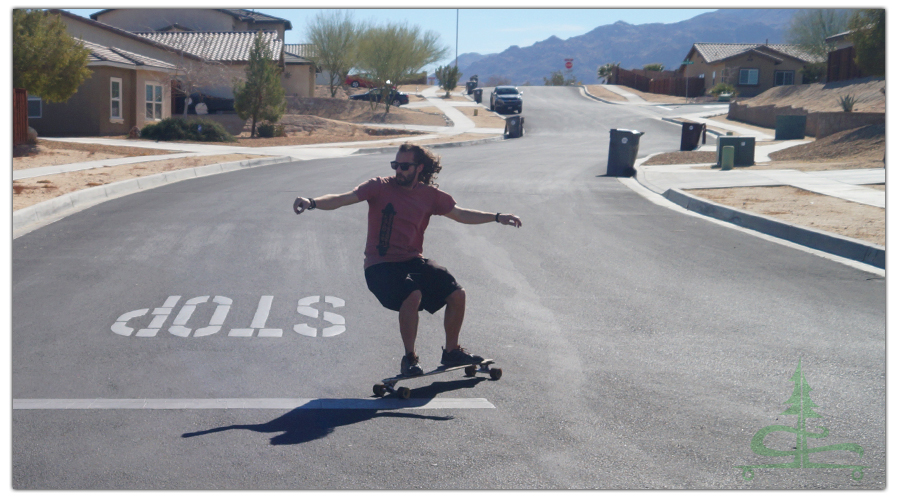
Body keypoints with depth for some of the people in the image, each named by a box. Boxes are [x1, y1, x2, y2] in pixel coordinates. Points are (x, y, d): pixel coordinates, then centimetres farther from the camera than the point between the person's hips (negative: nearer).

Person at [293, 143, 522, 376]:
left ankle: (451, 352, 17)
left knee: (457, 294, -6)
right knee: (413, 295, -32)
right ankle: (409, 358, -12)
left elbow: (461, 214, 18)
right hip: (381, 265, -5)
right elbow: (342, 199, -18)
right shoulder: (380, 187, -7)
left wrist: (497, 217, 14)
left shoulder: (429, 195, 5)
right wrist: (312, 203, -35)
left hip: (413, 261, 5)